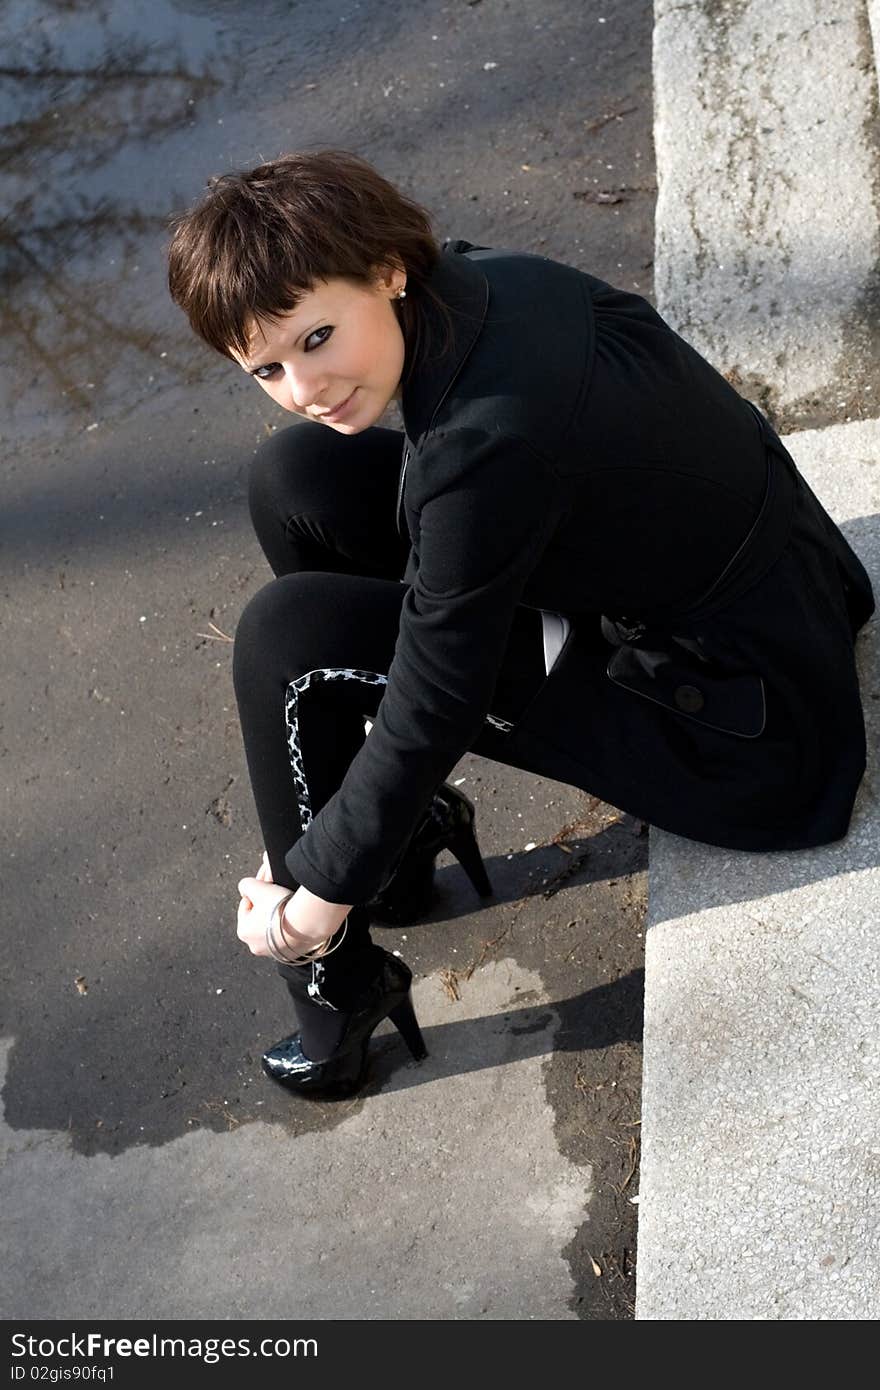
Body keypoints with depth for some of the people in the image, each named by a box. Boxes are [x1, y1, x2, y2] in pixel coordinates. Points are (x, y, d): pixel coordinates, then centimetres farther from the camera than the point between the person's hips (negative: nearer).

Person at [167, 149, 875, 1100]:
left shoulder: (489, 442, -33)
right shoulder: (477, 281, -8)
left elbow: (434, 705, -23)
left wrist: (322, 888, -7)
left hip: (754, 731, -8)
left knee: (289, 638, -16)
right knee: (297, 477, 2)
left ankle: (340, 985, 4)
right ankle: (410, 824, 16)